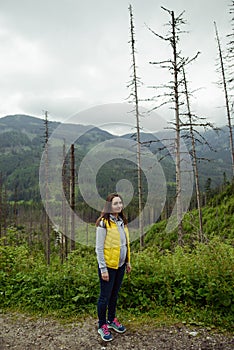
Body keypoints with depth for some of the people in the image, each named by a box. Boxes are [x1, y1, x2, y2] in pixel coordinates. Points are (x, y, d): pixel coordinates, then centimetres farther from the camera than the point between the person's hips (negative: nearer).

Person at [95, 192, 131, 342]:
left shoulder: (122, 221, 5)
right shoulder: (103, 223, -18)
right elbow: (99, 248, -16)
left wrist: (128, 262, 14)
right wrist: (103, 269, -16)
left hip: (120, 265, 7)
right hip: (108, 266, -6)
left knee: (114, 295, 21)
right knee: (105, 296, 8)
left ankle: (112, 320, 40)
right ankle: (102, 326, 27)